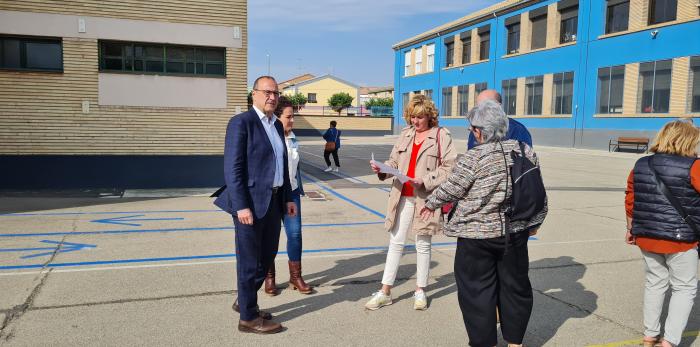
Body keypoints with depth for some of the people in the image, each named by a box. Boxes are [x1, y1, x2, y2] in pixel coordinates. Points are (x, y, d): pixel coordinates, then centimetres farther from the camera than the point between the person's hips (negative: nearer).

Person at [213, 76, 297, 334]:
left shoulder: (277, 125, 14)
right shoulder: (241, 122, -11)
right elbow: (232, 168, -17)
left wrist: (288, 198, 14)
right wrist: (241, 206, -21)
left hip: (273, 202, 8)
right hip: (250, 203, -8)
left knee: (267, 257, 18)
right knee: (249, 261, 4)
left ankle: (244, 301, 37)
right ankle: (248, 317, 19)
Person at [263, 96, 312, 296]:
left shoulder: (292, 139, 7)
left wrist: (299, 189, 15)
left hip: (291, 193, 5)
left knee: (295, 233, 3)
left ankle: (295, 277, 16)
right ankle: (269, 278, 21)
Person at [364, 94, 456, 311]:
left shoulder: (441, 135, -6)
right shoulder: (406, 134, 10)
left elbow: (449, 167, -10)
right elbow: (394, 161, 11)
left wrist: (425, 180, -19)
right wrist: (382, 169, -9)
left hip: (425, 198, -4)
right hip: (402, 196, 4)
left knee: (423, 245, 10)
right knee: (395, 242, 8)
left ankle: (420, 291, 26)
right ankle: (385, 292, 15)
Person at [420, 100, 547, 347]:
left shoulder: (474, 158, -15)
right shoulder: (524, 151, 1)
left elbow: (451, 189, -7)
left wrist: (431, 204, 11)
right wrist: (534, 222, 20)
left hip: (478, 234, -5)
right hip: (515, 232, 6)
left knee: (477, 289, 8)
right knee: (515, 285, 17)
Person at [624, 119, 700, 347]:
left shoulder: (640, 165, 5)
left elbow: (630, 200, 9)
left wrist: (631, 229, 19)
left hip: (646, 236, 5)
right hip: (680, 239, -5)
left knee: (655, 283, 19)